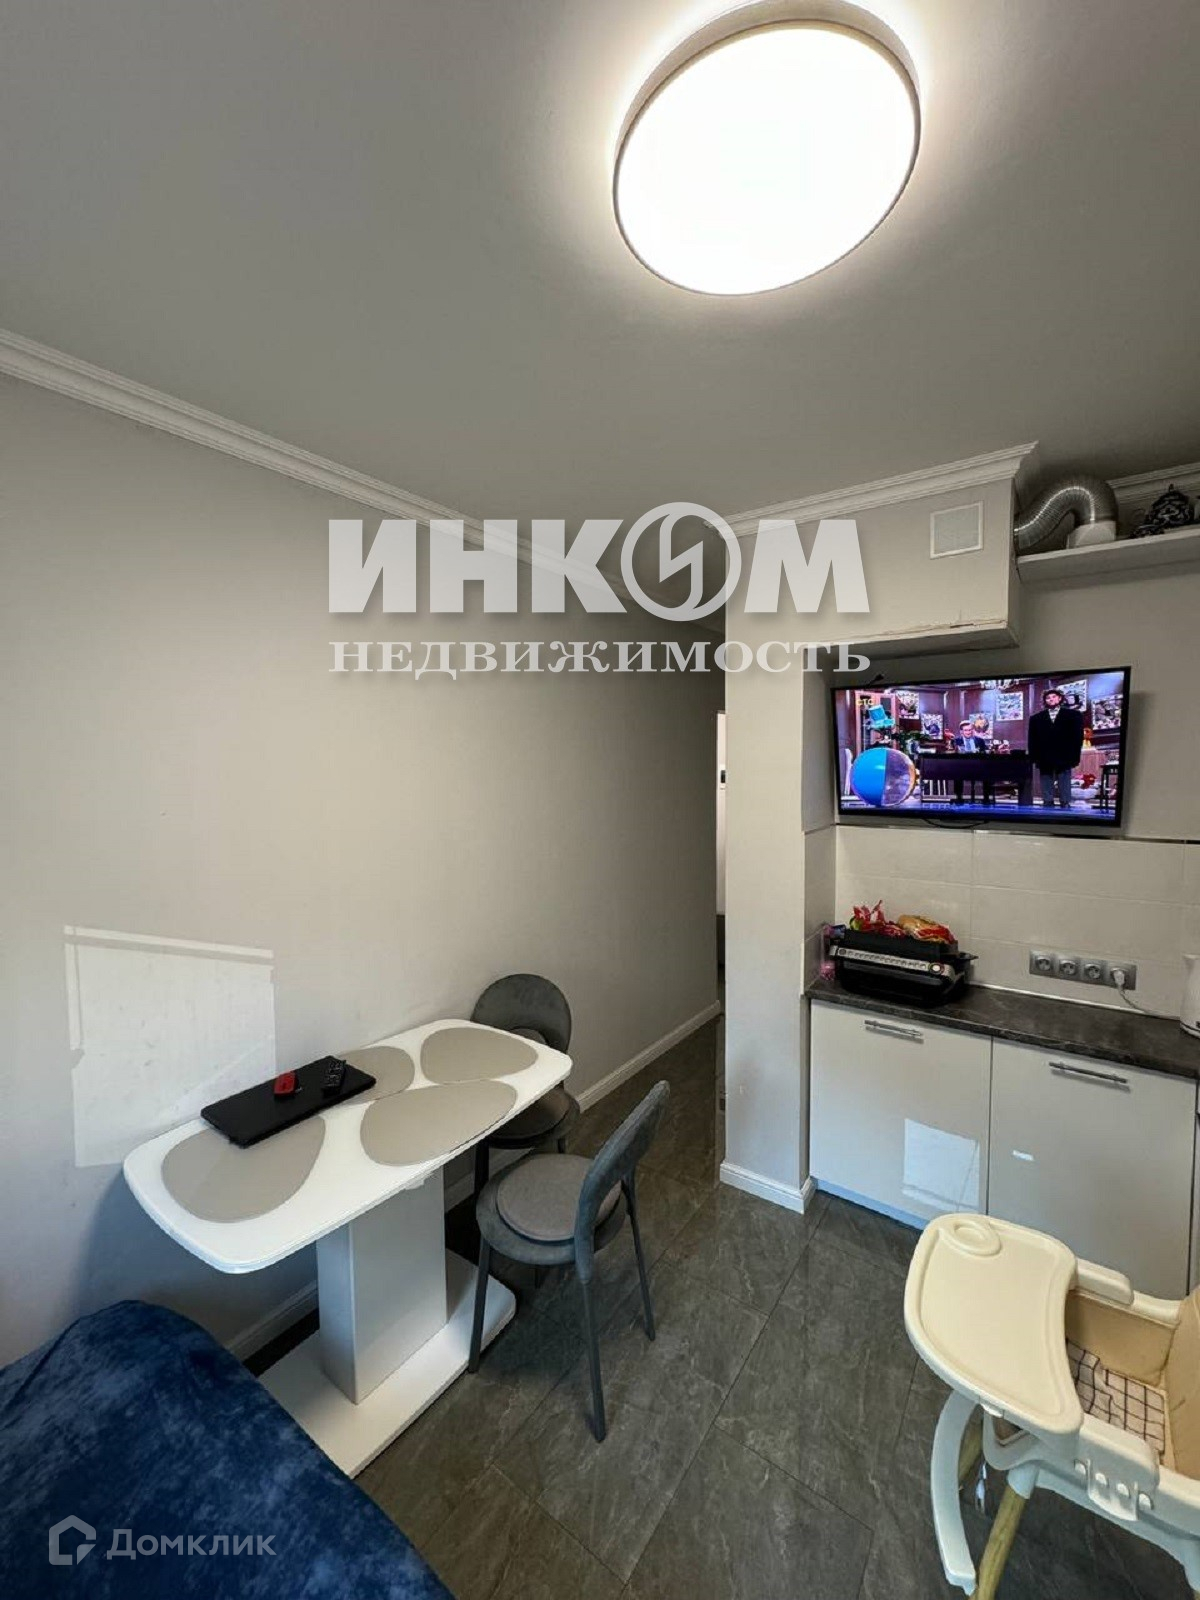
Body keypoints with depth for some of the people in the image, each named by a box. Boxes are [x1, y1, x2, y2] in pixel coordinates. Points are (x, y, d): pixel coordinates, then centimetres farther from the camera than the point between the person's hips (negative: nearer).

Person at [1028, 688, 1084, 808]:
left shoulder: (1073, 715, 9)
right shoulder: (1036, 718, 14)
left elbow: (1077, 737, 2)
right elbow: (1032, 740, 10)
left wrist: (1074, 757, -7)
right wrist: (1034, 758, 0)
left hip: (1064, 759, -1)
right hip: (1044, 760, 1)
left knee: (1065, 797, 0)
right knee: (1047, 800, 3)